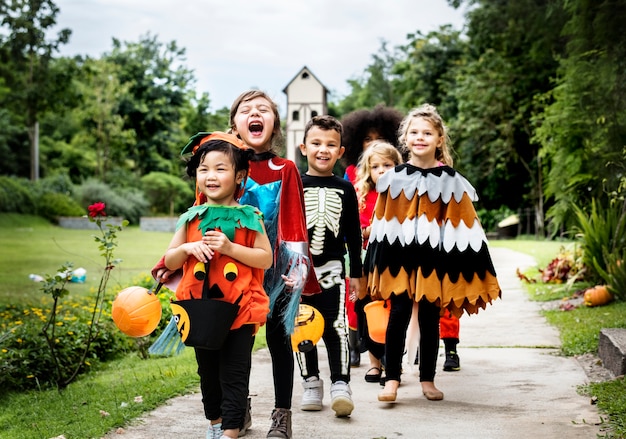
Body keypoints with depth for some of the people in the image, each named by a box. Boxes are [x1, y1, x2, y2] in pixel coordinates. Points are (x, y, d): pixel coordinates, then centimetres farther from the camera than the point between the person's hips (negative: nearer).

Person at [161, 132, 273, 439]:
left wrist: (229, 247, -18)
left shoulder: (248, 217, -4)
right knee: (208, 372, 17)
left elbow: (266, 258, -8)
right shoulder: (191, 218, 5)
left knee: (234, 375, -1)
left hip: (239, 309, -4)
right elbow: (169, 262, 7)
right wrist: (187, 247, -14)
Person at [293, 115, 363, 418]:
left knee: (336, 325, -11)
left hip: (332, 267, -1)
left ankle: (340, 384, -8)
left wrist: (356, 273, 8)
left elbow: (353, 234, 9)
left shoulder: (345, 189, 6)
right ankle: (311, 383, 17)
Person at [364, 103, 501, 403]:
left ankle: (427, 380, 20)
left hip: (434, 261, 0)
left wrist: (466, 267, -2)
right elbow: (382, 225, 6)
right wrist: (376, 265, 4)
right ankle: (392, 379, 5)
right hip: (399, 258, 0)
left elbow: (464, 227, 2)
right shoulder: (393, 179, 2)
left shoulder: (451, 181, 0)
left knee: (430, 319, 9)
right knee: (398, 316, -3)